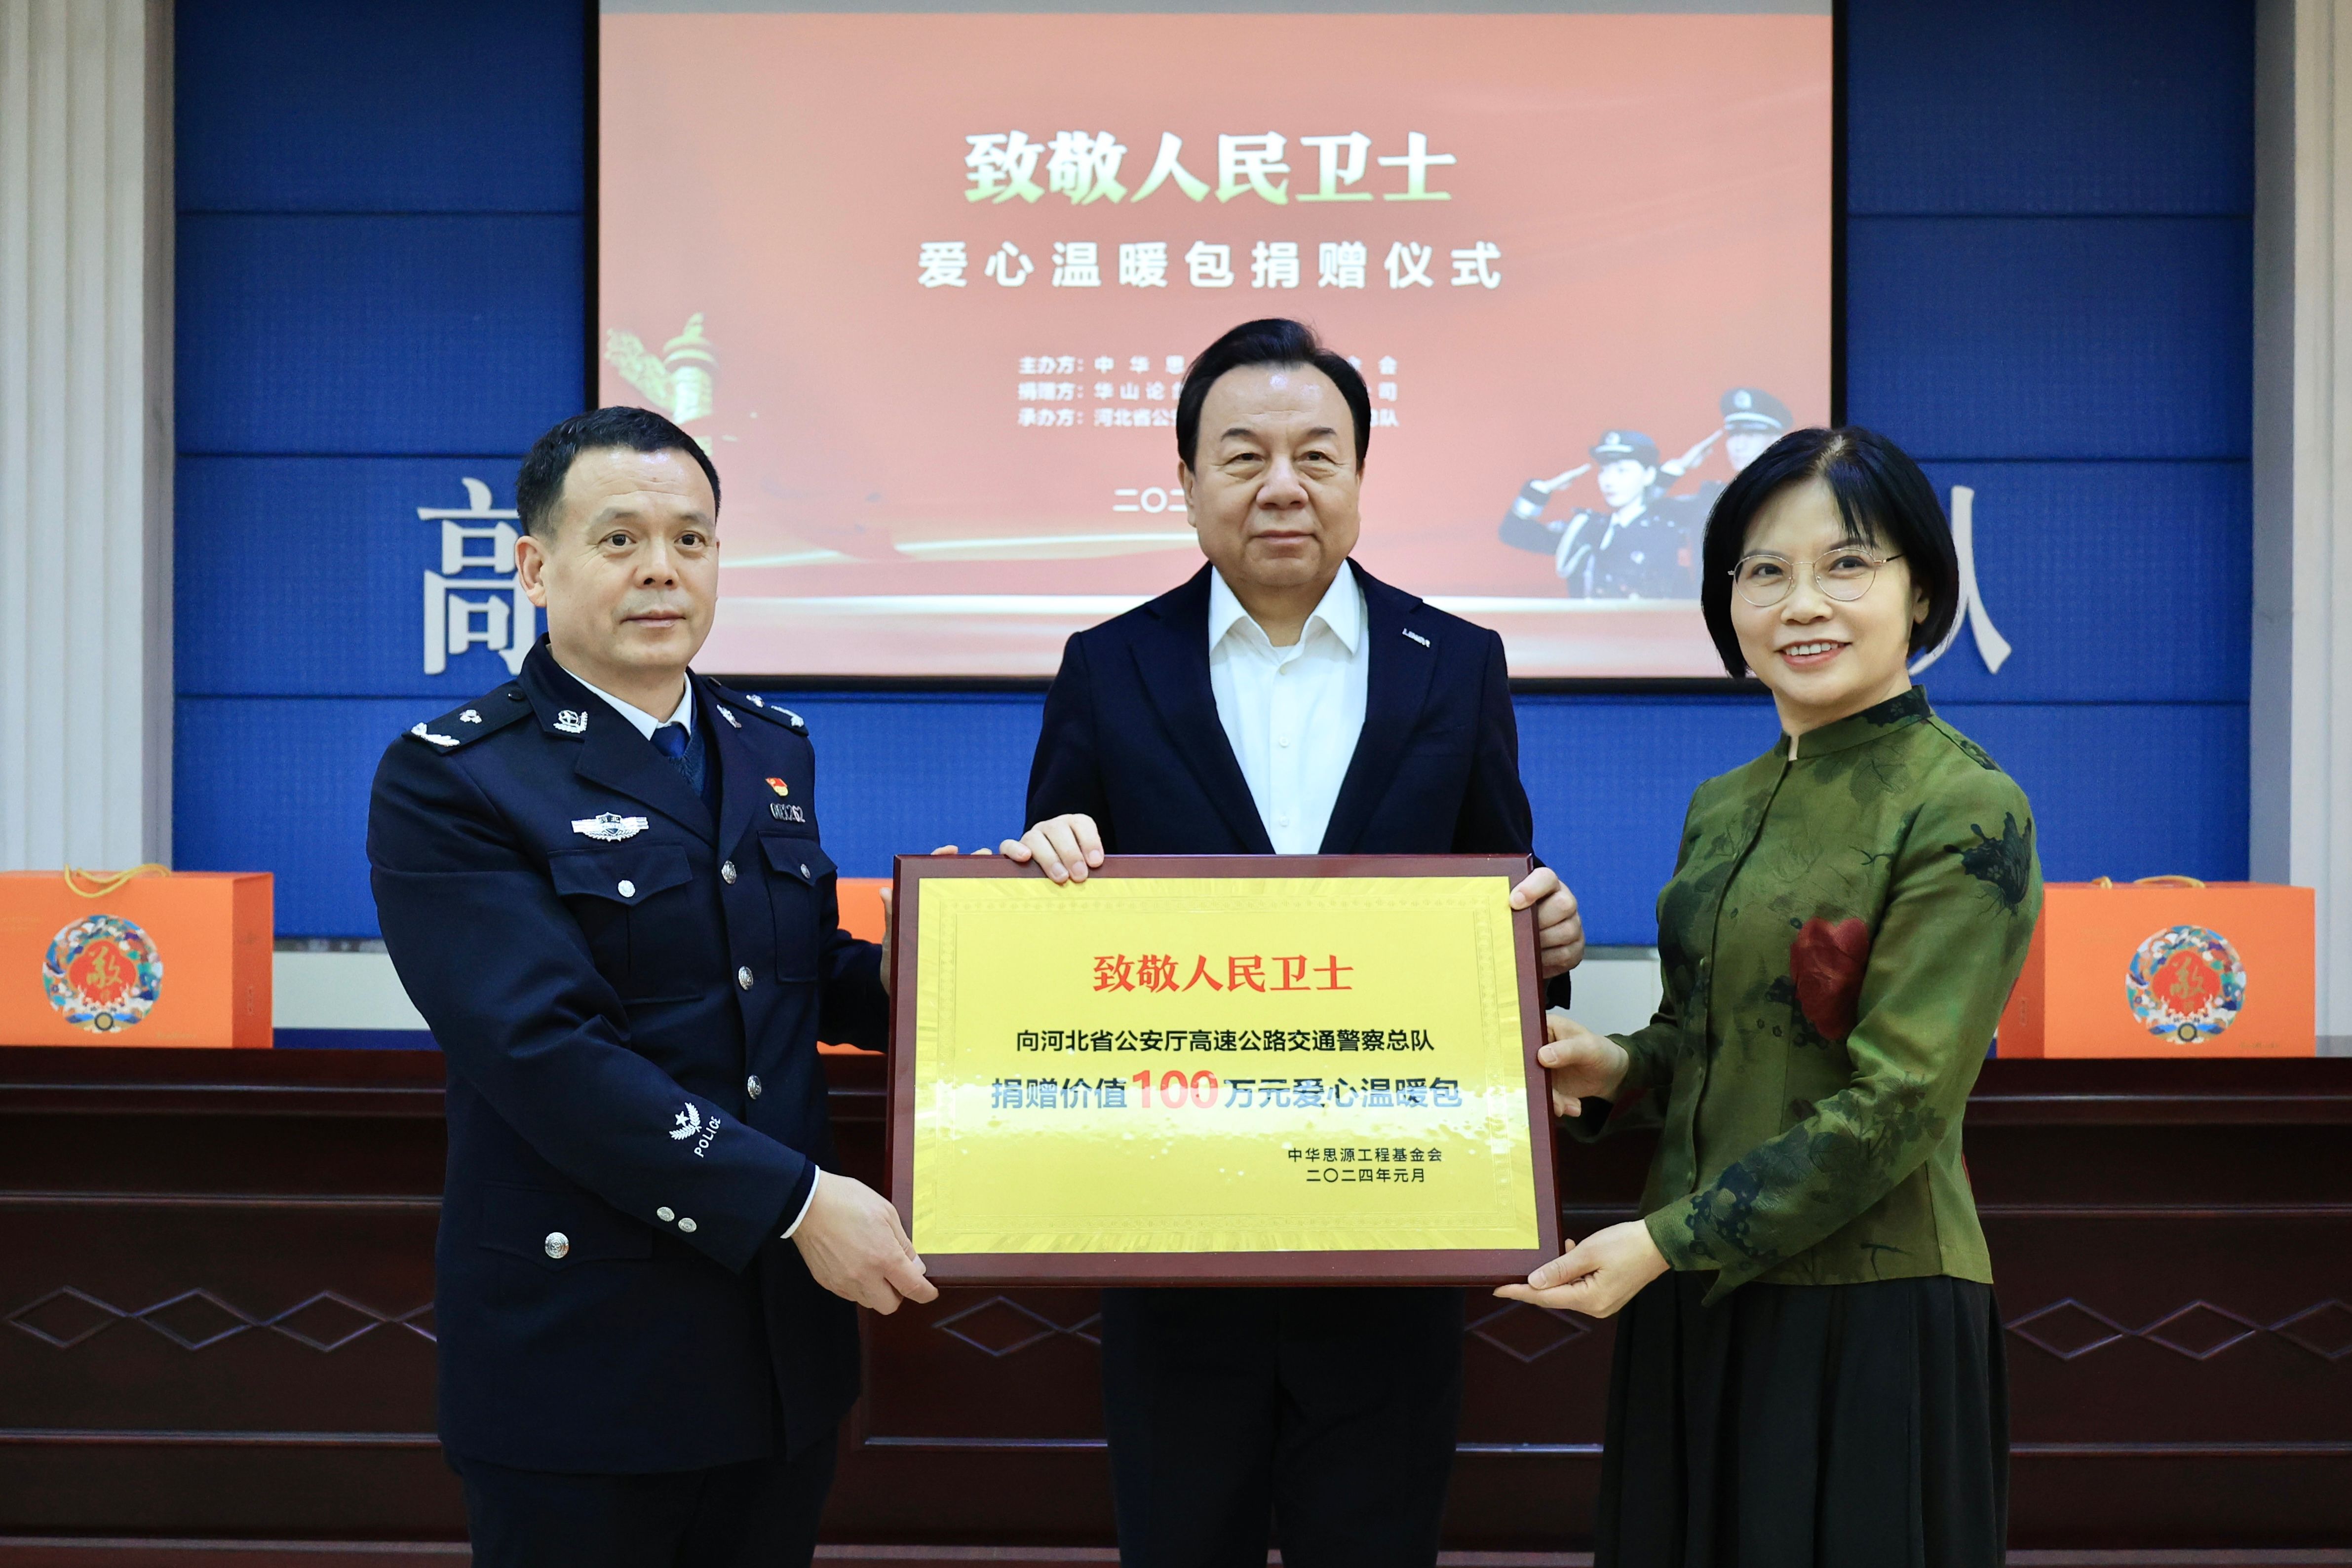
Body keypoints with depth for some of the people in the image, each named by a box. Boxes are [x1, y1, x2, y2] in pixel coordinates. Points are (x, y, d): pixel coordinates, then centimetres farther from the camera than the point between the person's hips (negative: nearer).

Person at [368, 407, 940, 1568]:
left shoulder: (773, 750, 11)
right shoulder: (448, 783, -10)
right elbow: (548, 1049, -20)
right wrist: (797, 1203, -22)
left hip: (785, 1330, 6)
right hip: (583, 1344, -6)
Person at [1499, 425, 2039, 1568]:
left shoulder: (1965, 812, -12)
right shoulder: (1723, 809, 10)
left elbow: (1895, 1101, -17)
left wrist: (1666, 1238, -18)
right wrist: (1616, 1068, -3)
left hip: (1864, 1313, -7)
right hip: (1695, 1305, 7)